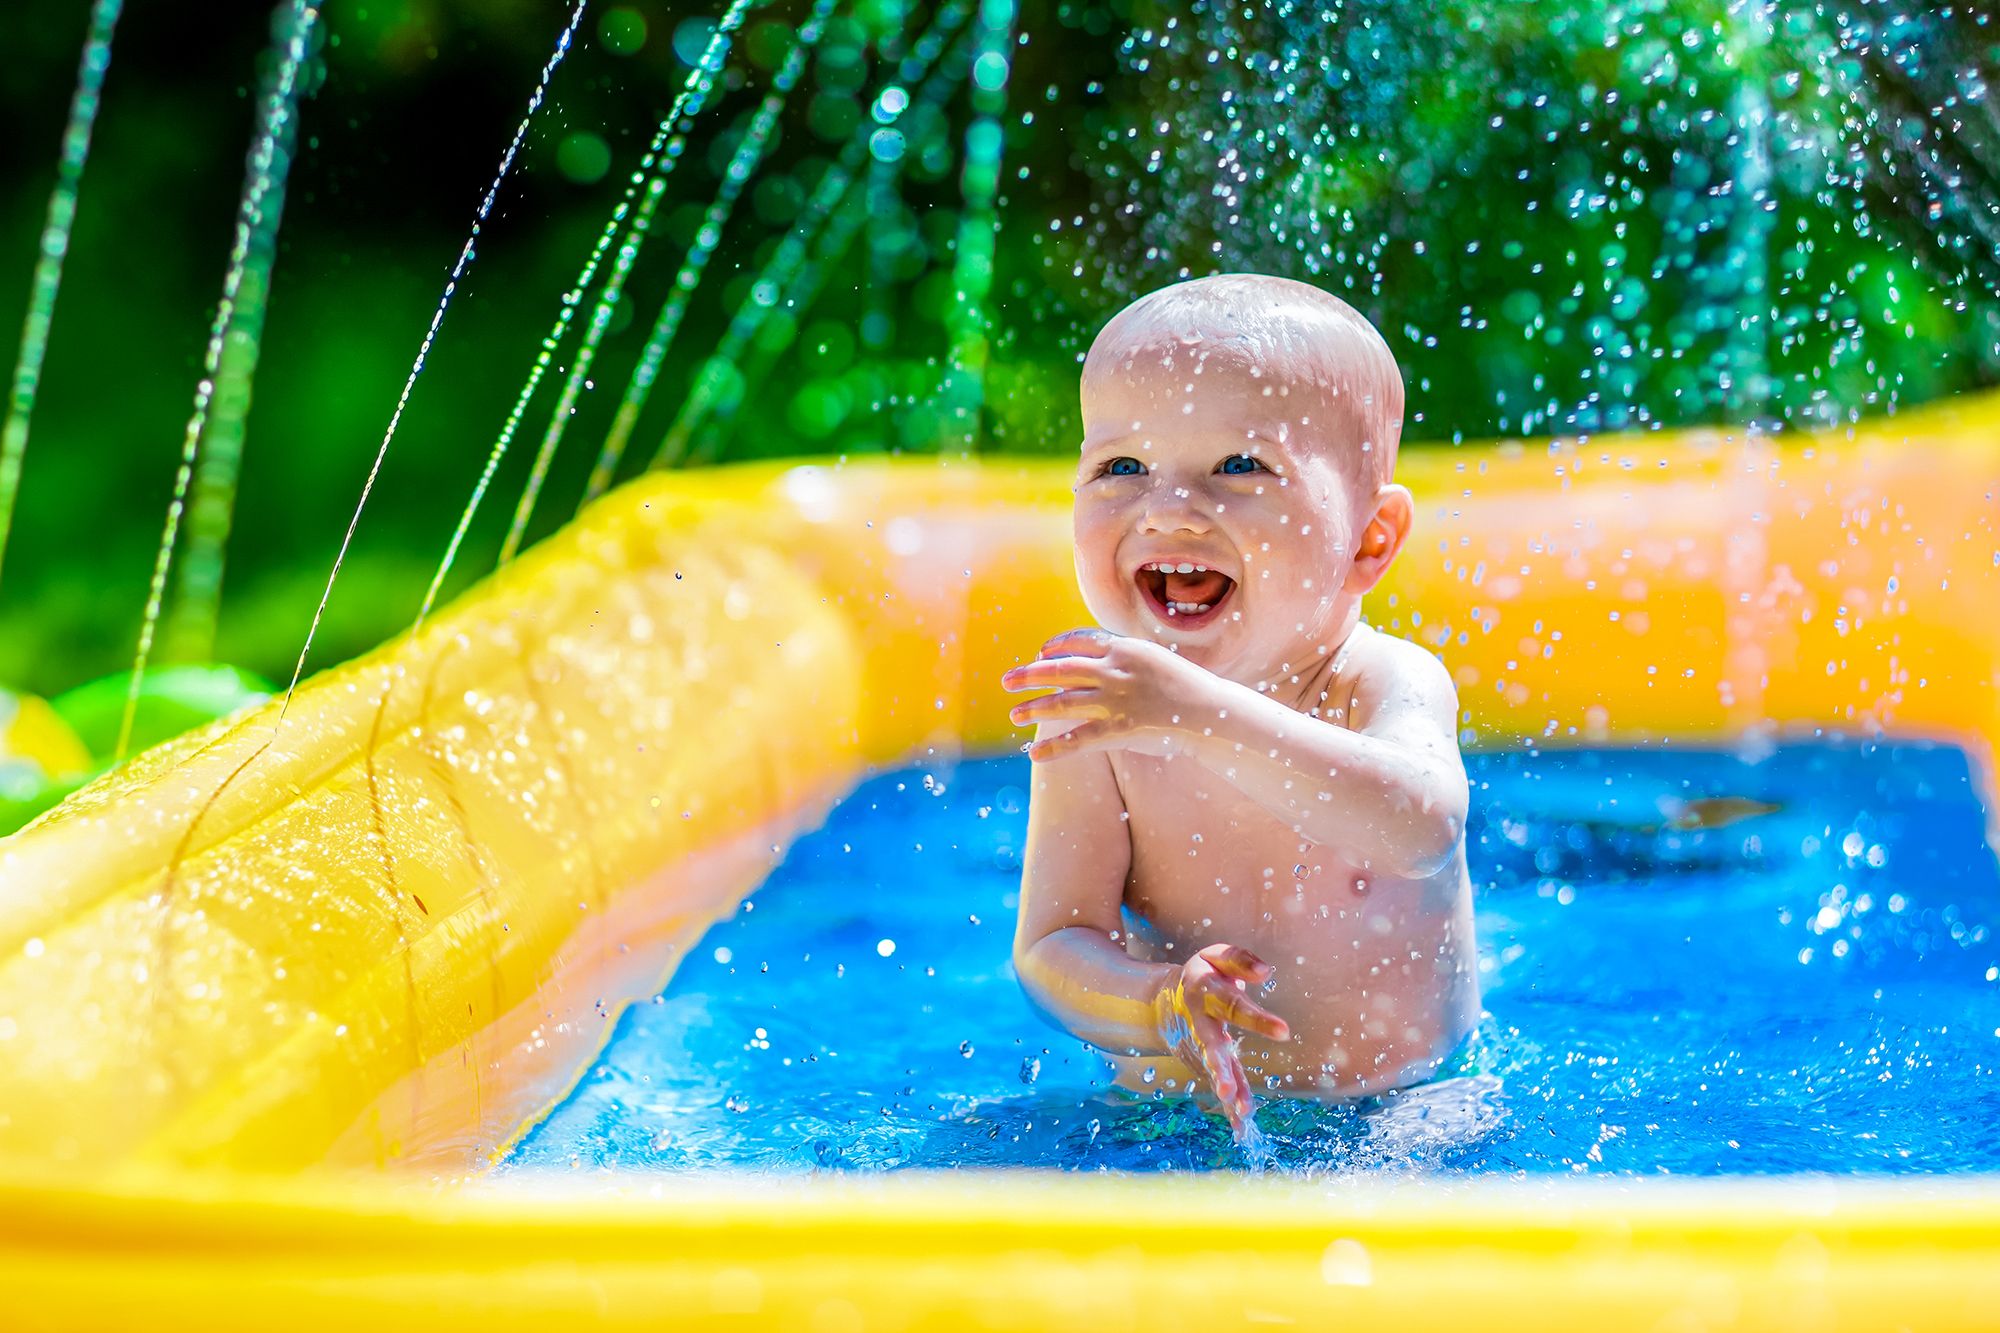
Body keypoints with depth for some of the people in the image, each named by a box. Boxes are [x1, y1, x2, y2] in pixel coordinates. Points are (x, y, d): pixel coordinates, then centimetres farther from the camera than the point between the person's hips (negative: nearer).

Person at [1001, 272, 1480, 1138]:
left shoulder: (1387, 684, -16)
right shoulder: (1090, 710, -9)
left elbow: (1421, 830, -38)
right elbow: (1049, 953, -13)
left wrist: (1201, 714, -48)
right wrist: (1163, 1007, -35)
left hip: (1406, 1122, 0)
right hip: (1179, 1124, 1)